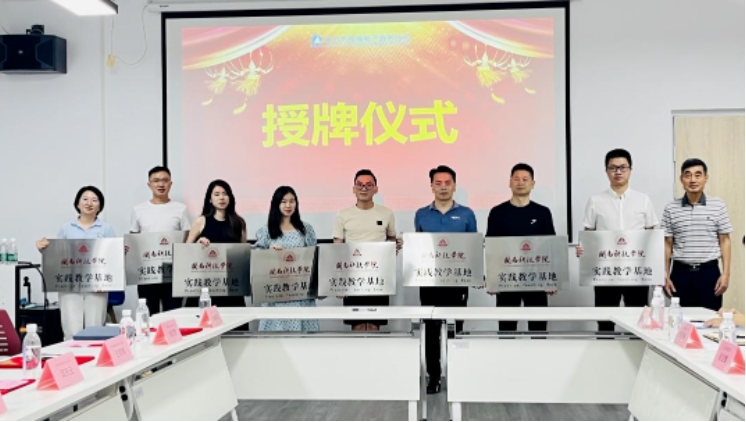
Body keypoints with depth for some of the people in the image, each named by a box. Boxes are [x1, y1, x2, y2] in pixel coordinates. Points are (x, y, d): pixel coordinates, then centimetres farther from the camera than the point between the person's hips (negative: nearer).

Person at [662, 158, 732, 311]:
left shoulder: (718, 205, 1)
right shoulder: (671, 209, 3)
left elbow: (724, 241, 3)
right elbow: (668, 244, 6)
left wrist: (726, 274, -3)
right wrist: (665, 276, 2)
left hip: (709, 272, 0)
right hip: (681, 273, 1)